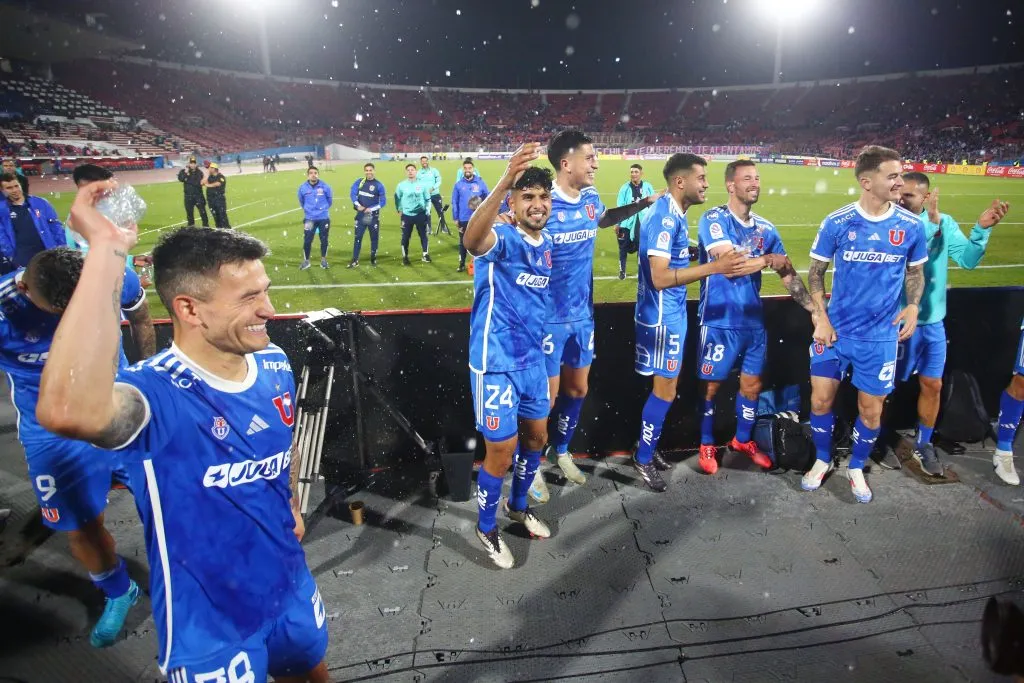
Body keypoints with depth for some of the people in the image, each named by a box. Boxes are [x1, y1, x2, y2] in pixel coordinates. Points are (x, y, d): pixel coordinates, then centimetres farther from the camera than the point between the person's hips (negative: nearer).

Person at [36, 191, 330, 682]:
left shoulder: (274, 365, -8)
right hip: (210, 626, -5)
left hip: (292, 589, 6)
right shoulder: (158, 393, -29)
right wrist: (107, 251, -49)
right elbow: (67, 413, -53)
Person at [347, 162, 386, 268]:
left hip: (373, 216, -1)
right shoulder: (359, 182, 2)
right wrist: (357, 205, -21)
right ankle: (355, 260, 3)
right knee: (358, 237, 1)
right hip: (361, 215, 1)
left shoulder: (379, 185, -5)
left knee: (374, 238, 9)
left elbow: (383, 202, -7)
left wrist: (371, 209, -17)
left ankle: (373, 258, 25)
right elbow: (352, 193, -4)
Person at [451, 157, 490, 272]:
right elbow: (454, 202, 2)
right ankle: (462, 263, 25)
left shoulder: (480, 183, -3)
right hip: (463, 219, 1)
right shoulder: (458, 184, -1)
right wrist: (455, 218, -1)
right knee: (463, 242, 12)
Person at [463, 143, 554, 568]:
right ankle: (486, 528, 29)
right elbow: (472, 240, -45)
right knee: (502, 454, 2)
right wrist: (504, 181, -58)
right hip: (496, 363, -7)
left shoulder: (547, 244, 5)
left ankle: (518, 507, 46)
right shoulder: (502, 238, -19)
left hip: (532, 358, 8)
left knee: (536, 438, 21)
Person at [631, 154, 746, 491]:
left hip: (671, 313, 10)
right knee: (665, 390, 1)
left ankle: (649, 448, 32)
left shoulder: (673, 213, 9)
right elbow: (660, 277, -28)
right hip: (663, 316, -10)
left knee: (664, 387, 18)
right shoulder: (665, 217, -22)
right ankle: (643, 458, 17)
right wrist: (714, 266, -30)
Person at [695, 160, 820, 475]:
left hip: (754, 320, 6)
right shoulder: (713, 219, -12)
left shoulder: (765, 228, 7)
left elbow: (788, 274, 11)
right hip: (720, 321, -6)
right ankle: (707, 445, 26)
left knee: (752, 384, 16)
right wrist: (769, 260, -12)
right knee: (711, 385, 7)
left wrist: (816, 309, 3)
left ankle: (743, 440, 37)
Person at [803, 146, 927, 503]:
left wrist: (913, 306, -7)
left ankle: (856, 467, 33)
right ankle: (822, 460, 30)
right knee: (821, 400, 5)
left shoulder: (912, 226, -4)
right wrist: (821, 317, -7)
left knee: (871, 410, 9)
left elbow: (915, 271, 11)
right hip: (836, 330, -1)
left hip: (880, 336, 1)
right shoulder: (836, 222, -8)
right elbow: (816, 272, 1)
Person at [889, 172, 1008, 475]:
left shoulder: (945, 223, 0)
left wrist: (982, 228, -21)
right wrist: (931, 222, -36)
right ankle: (878, 440, 26)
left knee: (932, 385, 14)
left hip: (933, 321, 5)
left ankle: (923, 444, 32)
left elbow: (967, 260, -7)